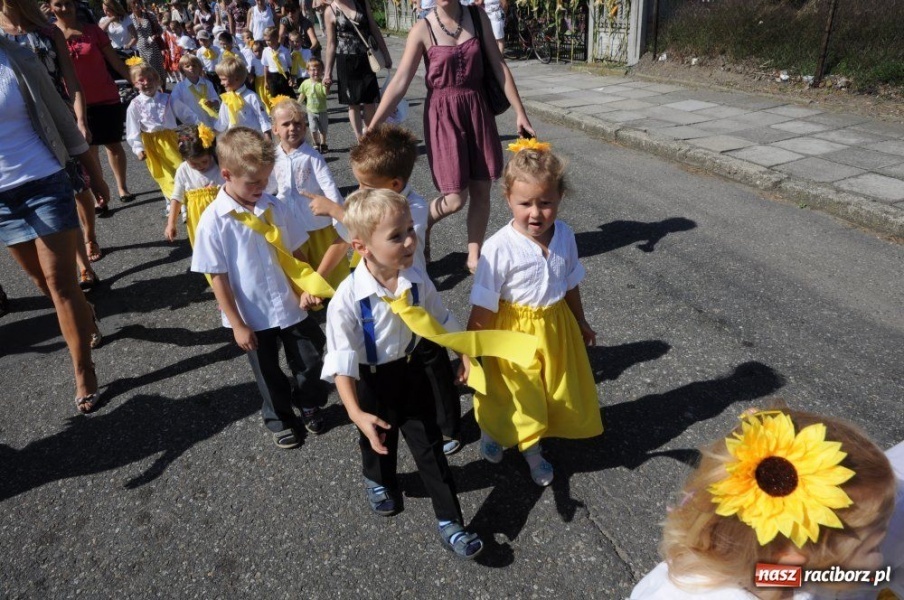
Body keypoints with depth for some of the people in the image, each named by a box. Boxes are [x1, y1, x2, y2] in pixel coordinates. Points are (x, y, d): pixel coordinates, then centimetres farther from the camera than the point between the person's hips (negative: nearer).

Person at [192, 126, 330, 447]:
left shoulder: (275, 208, -7)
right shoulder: (213, 221, -16)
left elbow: (296, 253, 4)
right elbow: (217, 277, -12)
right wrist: (237, 324, -11)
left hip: (291, 306, 3)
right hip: (253, 316, -2)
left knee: (310, 361, 15)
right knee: (268, 373, 17)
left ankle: (309, 405, 43)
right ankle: (279, 419, 42)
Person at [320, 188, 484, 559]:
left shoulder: (417, 281, -17)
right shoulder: (348, 298, -30)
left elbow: (441, 320, 2)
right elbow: (342, 361, -28)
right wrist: (356, 413, -35)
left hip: (411, 373, 3)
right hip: (372, 382, -2)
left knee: (430, 447, 10)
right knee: (379, 441, 24)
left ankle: (449, 522, 24)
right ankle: (379, 482, 58)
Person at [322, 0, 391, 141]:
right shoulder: (330, 12, -2)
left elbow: (375, 30, 9)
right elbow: (331, 44, 1)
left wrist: (386, 54, 8)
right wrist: (328, 72, 0)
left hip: (366, 59, 2)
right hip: (346, 62, -2)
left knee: (370, 102, 3)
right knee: (353, 103, 3)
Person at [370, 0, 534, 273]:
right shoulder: (422, 29, -7)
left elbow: (500, 67, 4)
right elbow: (399, 82, -11)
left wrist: (520, 112, 2)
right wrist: (372, 127, -18)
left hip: (477, 109, 4)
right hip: (443, 115, -3)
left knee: (481, 189, 4)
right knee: (455, 197, -8)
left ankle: (474, 256, 21)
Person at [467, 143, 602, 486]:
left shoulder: (564, 236, -10)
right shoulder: (498, 248, -27)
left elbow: (570, 285, 6)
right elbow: (482, 309, -21)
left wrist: (581, 323, 18)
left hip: (557, 328, 5)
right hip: (514, 333, -5)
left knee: (554, 392, 20)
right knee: (514, 396, 16)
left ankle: (532, 450, 46)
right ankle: (491, 433, 50)